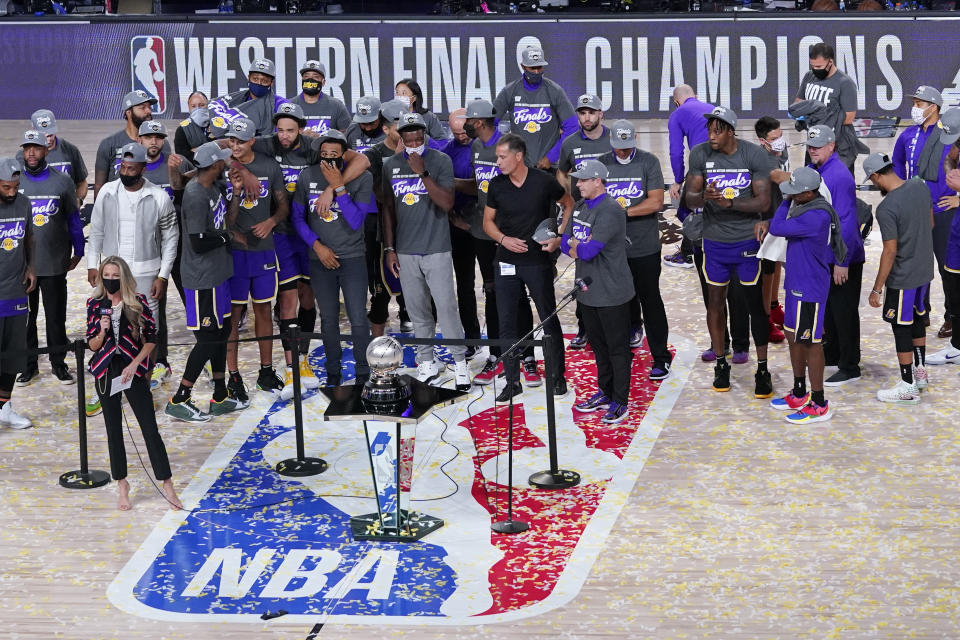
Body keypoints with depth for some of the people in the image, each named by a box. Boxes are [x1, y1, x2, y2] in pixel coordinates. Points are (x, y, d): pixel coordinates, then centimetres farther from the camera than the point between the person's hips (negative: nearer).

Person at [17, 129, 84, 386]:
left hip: (54, 265, -1)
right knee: (25, 316, 6)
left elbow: (74, 220, 7)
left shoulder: (62, 182, 0)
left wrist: (78, 252, 9)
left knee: (56, 316, 7)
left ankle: (58, 363, 19)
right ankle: (29, 364, 17)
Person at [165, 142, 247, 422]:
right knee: (208, 338, -5)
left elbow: (228, 220, 14)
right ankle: (179, 400, 3)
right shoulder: (196, 196, -23)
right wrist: (228, 236, -10)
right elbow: (198, 242, -25)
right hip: (202, 278, -10)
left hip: (217, 273, 10)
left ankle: (220, 398, 27)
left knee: (221, 332, 16)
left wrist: (236, 191, 2)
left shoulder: (216, 187, 7)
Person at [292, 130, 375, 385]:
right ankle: (333, 372, 22)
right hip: (320, 259, 2)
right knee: (328, 319, 9)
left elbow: (355, 222, -17)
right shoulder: (308, 176, -4)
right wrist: (317, 245, -7)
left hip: (353, 258, -2)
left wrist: (339, 187, -24)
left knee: (358, 319, -3)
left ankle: (363, 372, 12)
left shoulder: (362, 178, -10)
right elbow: (297, 216, 4)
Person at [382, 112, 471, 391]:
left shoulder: (441, 161, -5)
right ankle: (427, 363, 16)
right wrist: (389, 248, 9)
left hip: (436, 250, -3)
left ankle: (460, 362, 3)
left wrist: (423, 173, -21)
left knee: (446, 307, -7)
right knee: (417, 311, 7)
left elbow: (447, 203, -15)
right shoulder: (391, 165, 6)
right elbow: (388, 209, 13)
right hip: (405, 252, 3)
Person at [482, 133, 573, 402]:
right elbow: (488, 221, 10)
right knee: (506, 323, 3)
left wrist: (558, 237, -7)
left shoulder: (544, 181, -8)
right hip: (506, 263, 3)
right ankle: (512, 381, 12)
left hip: (538, 261, -3)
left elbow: (569, 205, 5)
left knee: (549, 320, 5)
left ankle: (558, 377, 17)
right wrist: (503, 239, -9)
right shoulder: (496, 185, 0)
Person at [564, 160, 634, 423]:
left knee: (617, 347, 1)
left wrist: (575, 246, -4)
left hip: (611, 292, -9)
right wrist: (580, 247, -11)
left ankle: (620, 401, 8)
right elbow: (566, 242, 9)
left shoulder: (610, 211, -19)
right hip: (588, 290, 9)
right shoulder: (580, 207, 10)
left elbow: (588, 251, -24)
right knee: (598, 344, 18)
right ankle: (605, 393, 30)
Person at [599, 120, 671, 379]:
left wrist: (624, 211, -15)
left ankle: (661, 357, 3)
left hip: (645, 248, -3)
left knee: (650, 301, -1)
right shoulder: (602, 164, 6)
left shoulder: (648, 162, -4)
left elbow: (656, 202, -11)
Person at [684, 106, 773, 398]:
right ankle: (721, 364, 25)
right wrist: (704, 196, -27)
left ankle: (762, 370, 11)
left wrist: (730, 202, -27)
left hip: (747, 240, -2)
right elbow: (690, 196, -4)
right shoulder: (699, 154, -5)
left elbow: (763, 201, -12)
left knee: (755, 305, 2)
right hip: (714, 240, 2)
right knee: (715, 302, 9)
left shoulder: (754, 155, -11)